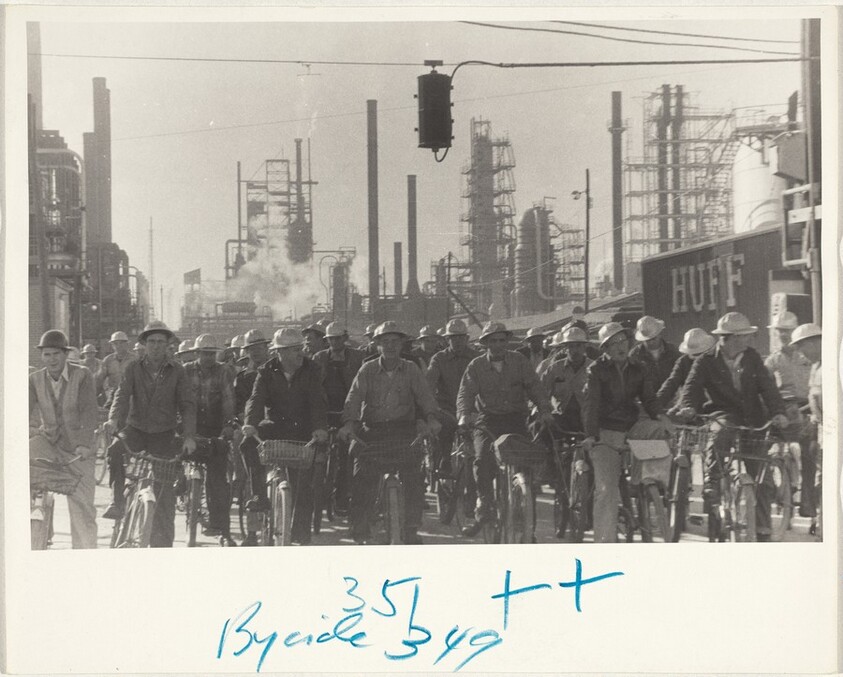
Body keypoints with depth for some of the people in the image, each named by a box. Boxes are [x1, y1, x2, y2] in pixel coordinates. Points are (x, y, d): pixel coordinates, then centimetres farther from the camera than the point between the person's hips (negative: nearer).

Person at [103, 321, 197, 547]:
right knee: (115, 450, -33)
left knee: (165, 491, -4)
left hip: (164, 435, 0)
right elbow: (122, 394, -9)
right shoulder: (134, 368, 2)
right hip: (136, 429, 0)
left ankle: (162, 542, 4)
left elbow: (187, 404, -3)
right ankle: (117, 501, -24)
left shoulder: (177, 371, 0)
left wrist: (189, 435, -16)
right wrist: (114, 418, -29)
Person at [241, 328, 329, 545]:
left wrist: (320, 427, -32)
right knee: (248, 444, -29)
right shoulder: (267, 372, -2)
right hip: (276, 425, 1)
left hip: (302, 429, -1)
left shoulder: (310, 370, -4)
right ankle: (259, 495, -21)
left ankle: (301, 534, 5)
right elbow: (256, 399, -15)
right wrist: (250, 424, -35)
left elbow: (318, 401, -14)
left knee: (304, 482, -5)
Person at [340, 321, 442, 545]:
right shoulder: (367, 370, 7)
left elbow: (425, 396, -3)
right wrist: (349, 422, -22)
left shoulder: (410, 369, 9)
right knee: (362, 471, -18)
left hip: (403, 428, 0)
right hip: (372, 429, 0)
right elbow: (354, 397, -4)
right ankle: (360, 524, -5)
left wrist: (431, 418, -23)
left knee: (412, 472, -18)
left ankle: (411, 528, -9)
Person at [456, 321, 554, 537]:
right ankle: (485, 508, -14)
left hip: (516, 420, 1)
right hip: (488, 420, -1)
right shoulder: (476, 366, 3)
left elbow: (534, 387, 0)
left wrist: (544, 410, -13)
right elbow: (466, 393, -2)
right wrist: (463, 414, -21)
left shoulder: (519, 361, 4)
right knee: (483, 459, -21)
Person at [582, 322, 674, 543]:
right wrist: (591, 435, -22)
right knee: (606, 489, -16)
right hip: (606, 434, -4)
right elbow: (591, 404, -11)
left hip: (632, 428, 4)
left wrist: (659, 415, -19)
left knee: (664, 429, -26)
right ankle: (604, 540, -10)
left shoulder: (639, 370, 8)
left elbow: (648, 399, 3)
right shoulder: (596, 370, -3)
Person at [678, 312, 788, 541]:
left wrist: (778, 412, -19)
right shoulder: (706, 362, -2)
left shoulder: (752, 357, 6)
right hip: (724, 415, -3)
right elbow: (693, 386, -12)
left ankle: (763, 530, 16)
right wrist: (689, 407, -33)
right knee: (718, 436, -40)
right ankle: (711, 494, -38)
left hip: (753, 421, 3)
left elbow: (767, 385, -2)